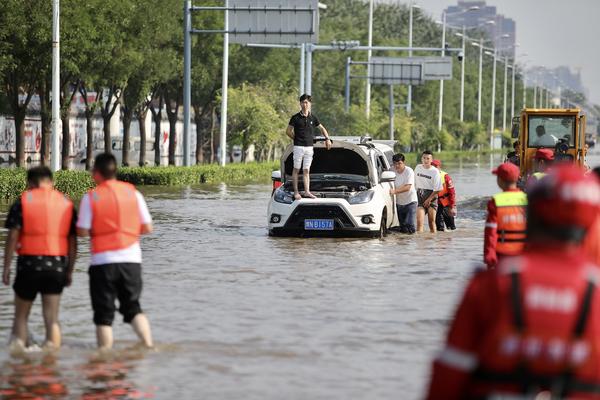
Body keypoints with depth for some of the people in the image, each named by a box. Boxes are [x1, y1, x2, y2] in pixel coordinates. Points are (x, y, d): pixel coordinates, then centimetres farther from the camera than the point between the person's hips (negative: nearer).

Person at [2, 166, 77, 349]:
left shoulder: (23, 202, -1)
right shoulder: (66, 203, 9)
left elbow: (12, 237, -6)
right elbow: (73, 242, 8)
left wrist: (6, 268, -2)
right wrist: (69, 271, 15)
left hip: (29, 264, -2)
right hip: (57, 265, 2)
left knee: (21, 315, 12)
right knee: (52, 318, 4)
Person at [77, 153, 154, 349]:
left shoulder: (91, 197, -5)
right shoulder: (133, 193, 4)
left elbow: (83, 231, -7)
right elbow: (147, 228, 4)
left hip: (103, 261, -3)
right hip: (131, 259, 3)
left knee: (104, 314, 5)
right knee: (132, 307, 15)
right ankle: (149, 345, 0)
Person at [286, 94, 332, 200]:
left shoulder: (313, 118, 8)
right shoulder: (295, 118, -2)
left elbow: (322, 128, 20)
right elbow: (288, 131, 4)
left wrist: (327, 139, 8)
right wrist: (296, 139, -1)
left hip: (309, 147, 3)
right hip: (298, 147, -3)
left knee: (306, 170, 4)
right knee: (296, 169, 0)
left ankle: (307, 191, 2)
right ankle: (296, 192, 2)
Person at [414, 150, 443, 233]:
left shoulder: (435, 171, -7)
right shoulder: (418, 168, 6)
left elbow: (437, 189, -8)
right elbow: (414, 183, 17)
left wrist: (429, 199, -12)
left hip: (431, 196, -3)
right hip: (420, 196, 3)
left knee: (431, 221, 1)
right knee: (419, 221, -11)